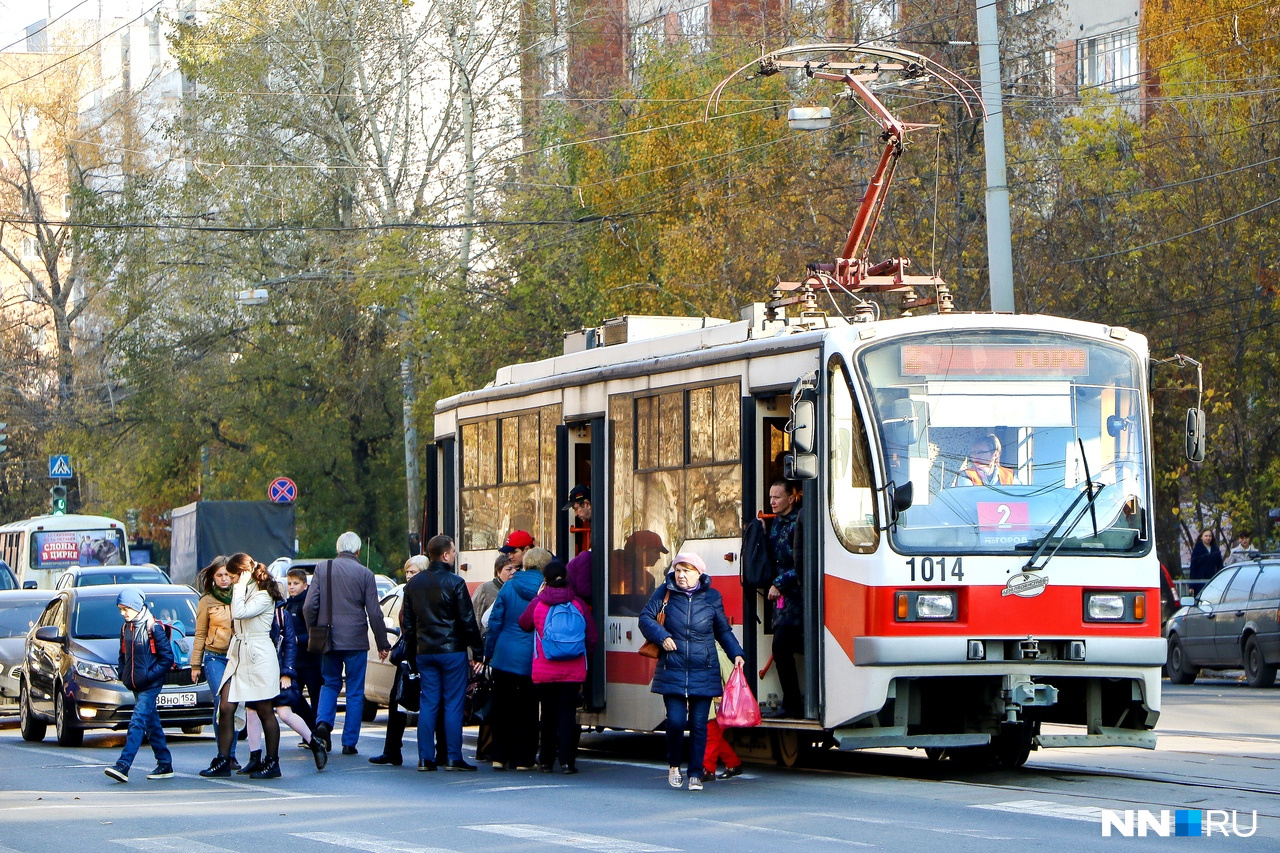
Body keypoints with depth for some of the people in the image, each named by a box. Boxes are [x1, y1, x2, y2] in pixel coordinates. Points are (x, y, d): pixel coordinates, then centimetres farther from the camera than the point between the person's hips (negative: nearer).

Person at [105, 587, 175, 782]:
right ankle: (165, 764, 18)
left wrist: (150, 675, -17)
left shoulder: (153, 628, -11)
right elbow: (123, 655, 22)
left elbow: (167, 657, -11)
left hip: (150, 686, -8)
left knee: (137, 721, -16)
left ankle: (123, 765, -25)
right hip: (135, 685, 8)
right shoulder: (125, 628, 11)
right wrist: (122, 673, 4)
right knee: (152, 724, 12)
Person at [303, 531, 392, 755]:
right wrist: (383, 644, 7)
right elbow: (374, 613, -2)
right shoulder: (365, 574, -3)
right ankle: (349, 742, 4)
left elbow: (309, 606, -2)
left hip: (328, 640, 2)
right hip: (356, 640, -2)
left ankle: (323, 721, -7)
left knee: (330, 683, 18)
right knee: (355, 691, 6)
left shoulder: (322, 569, 1)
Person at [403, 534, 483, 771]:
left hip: (424, 652, 5)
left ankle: (425, 758, 3)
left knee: (428, 703, 7)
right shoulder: (455, 583, -10)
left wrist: (411, 653, 18)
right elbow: (468, 621, -9)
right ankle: (453, 758, -3)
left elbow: (408, 622, 13)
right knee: (453, 704, -2)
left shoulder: (413, 584, 9)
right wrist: (477, 652, -3)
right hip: (452, 650, -5)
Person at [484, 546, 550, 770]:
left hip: (504, 657, 2)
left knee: (503, 709, 10)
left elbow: (495, 622, 2)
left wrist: (488, 652, 11)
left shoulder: (509, 587, -1)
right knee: (527, 710, 5)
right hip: (531, 659, -2)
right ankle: (523, 758, 6)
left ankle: (499, 757, 11)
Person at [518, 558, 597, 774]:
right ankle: (567, 760, -6)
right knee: (568, 713, 1)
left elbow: (523, 624, 14)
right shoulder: (579, 604, -2)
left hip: (544, 672, 0)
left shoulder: (537, 604, -5)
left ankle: (546, 760, 15)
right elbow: (591, 638, 3)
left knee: (548, 714, 11)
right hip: (573, 672, 0)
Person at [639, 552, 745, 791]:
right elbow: (646, 617, 5)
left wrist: (736, 654, 2)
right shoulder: (665, 593, 2)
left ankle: (695, 774, 9)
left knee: (699, 724, 0)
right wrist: (662, 636, -12)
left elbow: (723, 631, 14)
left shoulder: (712, 598, 4)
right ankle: (673, 765, 16)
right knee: (675, 720, -9)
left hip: (703, 673, 1)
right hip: (672, 671, -1)